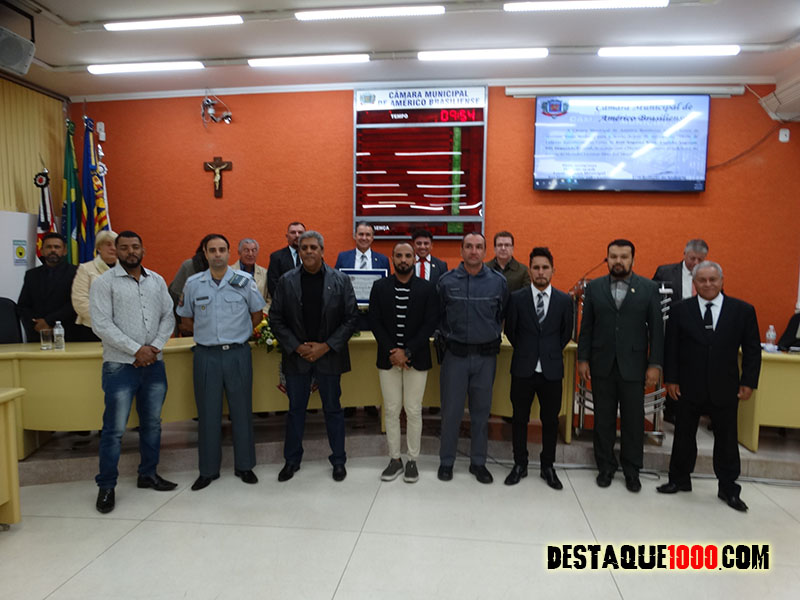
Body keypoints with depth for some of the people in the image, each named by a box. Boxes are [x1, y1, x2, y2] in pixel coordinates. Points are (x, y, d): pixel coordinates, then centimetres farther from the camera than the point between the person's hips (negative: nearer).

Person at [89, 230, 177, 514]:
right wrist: (137, 350, -15)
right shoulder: (104, 282, -4)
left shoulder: (157, 280, 10)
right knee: (114, 429, 1)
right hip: (120, 365, -4)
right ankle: (106, 486, 16)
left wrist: (155, 347, -7)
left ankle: (148, 474, 29)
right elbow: (102, 324, -11)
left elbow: (168, 317, 8)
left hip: (154, 363, 5)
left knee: (152, 423, 13)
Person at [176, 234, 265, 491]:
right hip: (206, 355, 1)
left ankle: (244, 465, 22)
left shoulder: (244, 281, -2)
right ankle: (208, 470, 22)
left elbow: (257, 313, 10)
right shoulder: (193, 284, 2)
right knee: (207, 412, 8)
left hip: (238, 354, -1)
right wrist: (206, 334, 8)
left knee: (242, 410, 7)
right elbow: (186, 317, 15)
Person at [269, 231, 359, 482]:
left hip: (329, 355, -1)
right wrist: (296, 347, -10)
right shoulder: (286, 281, 0)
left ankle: (338, 460, 25)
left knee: (333, 409, 10)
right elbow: (275, 319, 0)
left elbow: (351, 318, -4)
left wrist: (327, 346, -12)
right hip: (296, 355, 1)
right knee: (296, 409, 13)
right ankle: (292, 459, 29)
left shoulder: (341, 280, -3)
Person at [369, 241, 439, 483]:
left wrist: (407, 352, -14)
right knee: (391, 410, 9)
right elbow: (375, 322, -1)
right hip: (387, 358, 2)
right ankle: (395, 460, 22)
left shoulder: (427, 288, -2)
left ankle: (412, 460, 20)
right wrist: (392, 351, -12)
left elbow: (430, 324, -7)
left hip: (416, 358, -1)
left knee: (413, 411, 5)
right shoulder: (379, 287, 3)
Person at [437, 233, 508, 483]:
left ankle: (478, 462, 27)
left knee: (481, 411, 11)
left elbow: (503, 314, 10)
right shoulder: (446, 281, -3)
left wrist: (492, 335, 7)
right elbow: (438, 315, 7)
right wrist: (448, 336, 6)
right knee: (451, 410, 5)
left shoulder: (498, 281, -1)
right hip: (455, 354, -1)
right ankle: (446, 461, 22)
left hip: (486, 356, 1)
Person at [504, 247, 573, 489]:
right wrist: (526, 351, 10)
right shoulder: (516, 298, -3)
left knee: (550, 420, 11)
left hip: (551, 370, 1)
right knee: (519, 419, 9)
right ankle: (520, 465, 25)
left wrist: (551, 352, 10)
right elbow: (510, 330, 6)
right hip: (523, 369, -1)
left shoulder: (564, 300, 1)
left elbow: (566, 333, 12)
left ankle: (547, 467, 27)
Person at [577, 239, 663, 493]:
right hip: (601, 366, 1)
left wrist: (655, 364, -5)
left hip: (633, 367, -1)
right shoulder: (594, 287, 4)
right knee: (603, 420, 10)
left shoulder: (649, 289, 1)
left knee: (633, 421, 8)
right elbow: (586, 327, 5)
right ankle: (605, 467, 26)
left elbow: (656, 329, 0)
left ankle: (631, 470, 25)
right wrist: (583, 359, 0)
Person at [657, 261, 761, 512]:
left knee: (726, 438, 11)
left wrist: (748, 382, -3)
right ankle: (680, 480, 27)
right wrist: (671, 379, -4)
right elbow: (671, 348, 0)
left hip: (725, 388, 0)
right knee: (684, 435, 11)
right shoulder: (680, 310, -2)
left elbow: (752, 350, 2)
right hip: (689, 387, 0)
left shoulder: (743, 310, -1)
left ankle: (728, 488, 27)